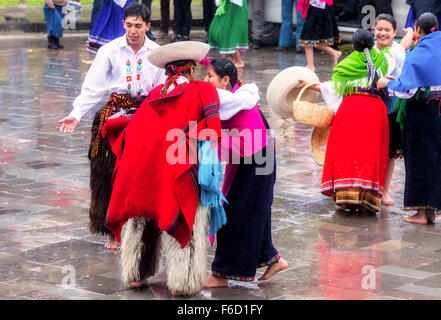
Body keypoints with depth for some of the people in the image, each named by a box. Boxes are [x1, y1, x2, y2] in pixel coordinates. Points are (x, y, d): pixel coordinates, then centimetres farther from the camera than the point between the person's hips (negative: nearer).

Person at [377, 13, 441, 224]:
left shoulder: (415, 56, -16)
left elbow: (407, 89, -22)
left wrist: (388, 83, -6)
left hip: (420, 113, -5)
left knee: (419, 160, 3)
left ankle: (421, 212, 5)